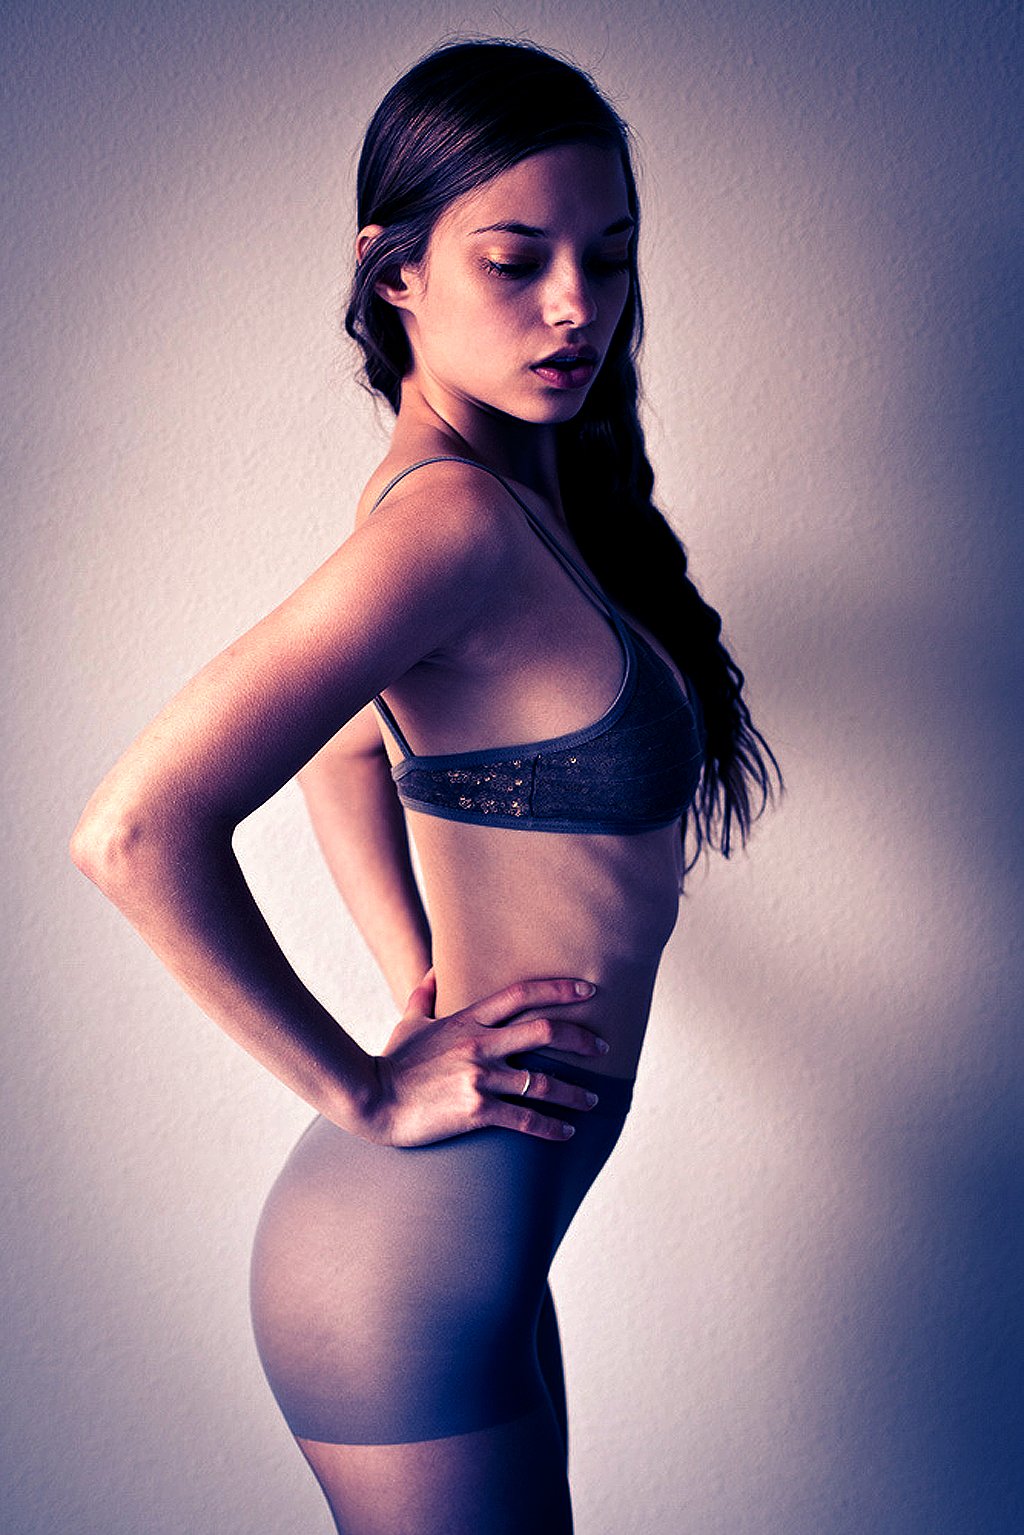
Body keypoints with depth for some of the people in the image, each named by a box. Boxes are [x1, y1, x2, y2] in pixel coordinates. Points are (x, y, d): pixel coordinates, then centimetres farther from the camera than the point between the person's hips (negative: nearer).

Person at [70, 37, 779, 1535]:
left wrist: (426, 992, 9)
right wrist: (372, 1090, -20)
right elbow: (136, 831, -30)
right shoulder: (456, 516, -22)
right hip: (418, 1256, -9)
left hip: (475, 1229, 9)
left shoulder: (500, 488, 5)